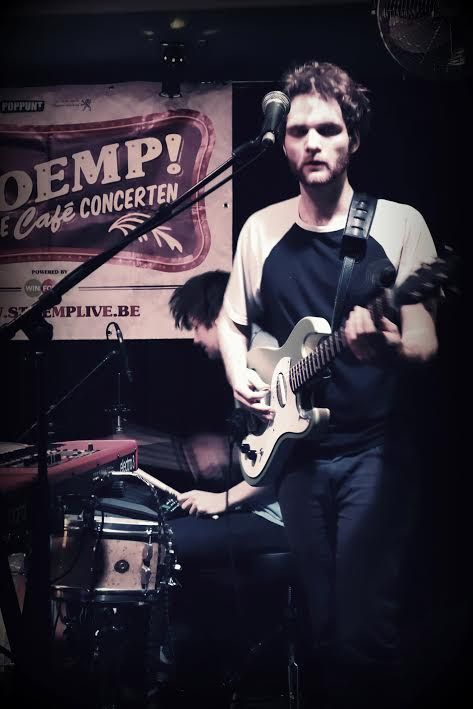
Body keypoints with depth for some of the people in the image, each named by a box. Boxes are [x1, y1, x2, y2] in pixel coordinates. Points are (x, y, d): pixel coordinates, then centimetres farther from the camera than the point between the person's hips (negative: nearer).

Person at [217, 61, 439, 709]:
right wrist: (241, 377, -1)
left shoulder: (398, 224, -4)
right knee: (323, 631, 11)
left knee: (367, 634, -9)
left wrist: (388, 346, -30)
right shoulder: (262, 229, 6)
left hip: (373, 453, -3)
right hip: (295, 450, 4)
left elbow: (425, 345, -8)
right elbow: (233, 321, 18)